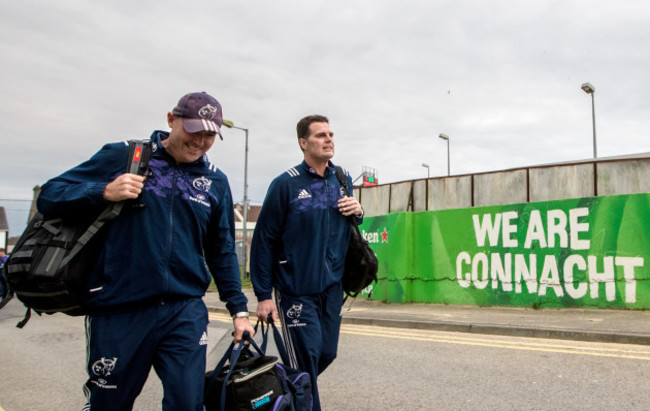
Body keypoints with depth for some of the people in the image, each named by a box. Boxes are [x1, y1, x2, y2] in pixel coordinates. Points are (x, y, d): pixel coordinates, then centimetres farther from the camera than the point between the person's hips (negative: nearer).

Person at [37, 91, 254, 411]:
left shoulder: (216, 182, 8)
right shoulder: (121, 156, -1)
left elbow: (222, 252, 14)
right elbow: (48, 197, -1)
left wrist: (239, 309, 12)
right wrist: (105, 192, -17)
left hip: (186, 312, 2)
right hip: (117, 312, -1)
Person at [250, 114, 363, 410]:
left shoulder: (343, 180, 7)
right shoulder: (286, 184, -10)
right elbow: (264, 240, -10)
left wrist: (357, 212, -4)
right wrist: (263, 295, -12)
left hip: (332, 286, 6)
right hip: (296, 289, -5)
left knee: (327, 352, 12)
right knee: (307, 355, -6)